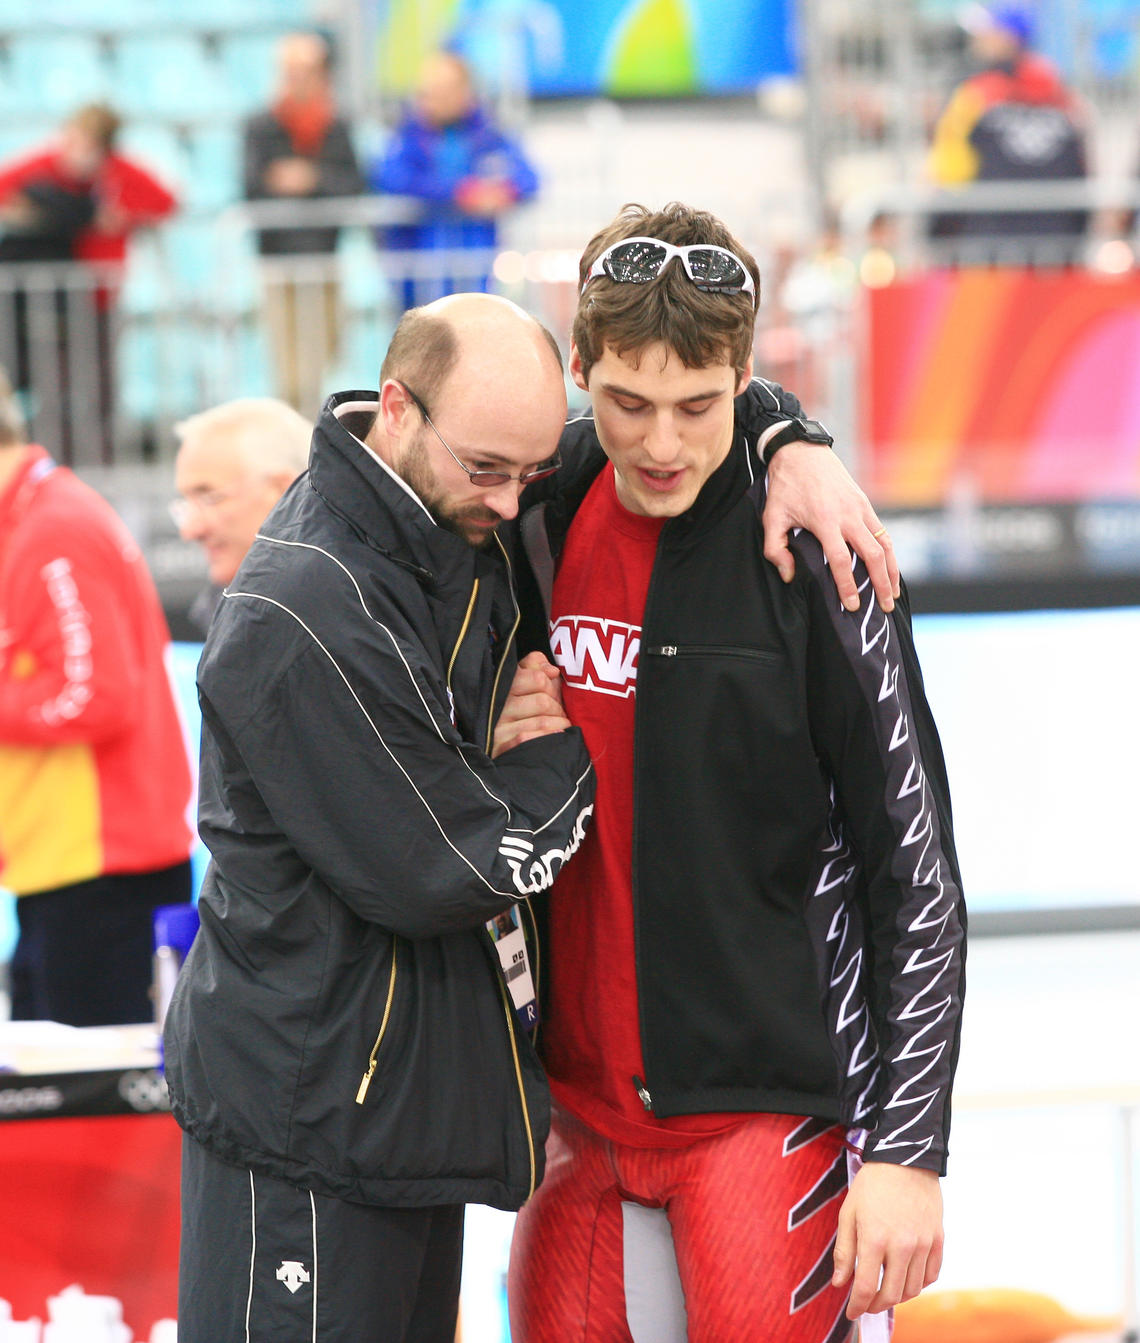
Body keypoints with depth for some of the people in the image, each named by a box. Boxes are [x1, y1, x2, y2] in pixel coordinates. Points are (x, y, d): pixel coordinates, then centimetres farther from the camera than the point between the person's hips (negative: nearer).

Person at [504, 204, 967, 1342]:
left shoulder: (808, 559, -11)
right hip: (582, 1098, 5)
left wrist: (907, 1151, -14)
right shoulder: (549, 518, 3)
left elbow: (918, 873, -11)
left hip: (767, 1107, -5)